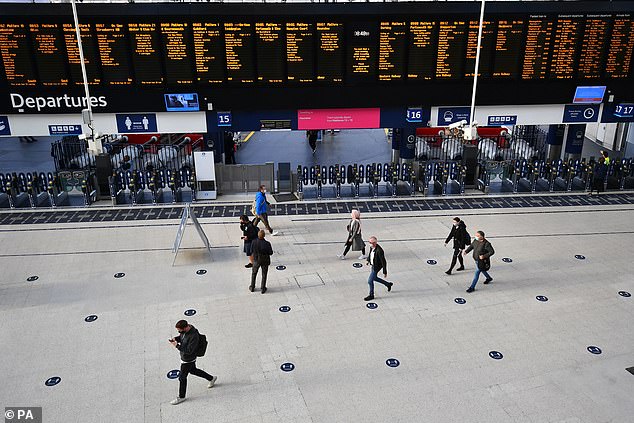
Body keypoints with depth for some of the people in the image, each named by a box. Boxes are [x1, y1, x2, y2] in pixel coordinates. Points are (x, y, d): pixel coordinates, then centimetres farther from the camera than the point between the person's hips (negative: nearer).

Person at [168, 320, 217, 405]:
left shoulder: (194, 336, -36)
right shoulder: (186, 327, -11)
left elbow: (189, 351, -32)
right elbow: (181, 337, 9)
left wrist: (177, 346, -32)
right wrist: (175, 339, -12)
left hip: (188, 360, -9)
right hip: (184, 357, 9)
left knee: (182, 377, 8)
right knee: (193, 370, 28)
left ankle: (181, 397, 31)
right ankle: (211, 378, 45)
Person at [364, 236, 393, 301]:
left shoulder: (379, 251, -33)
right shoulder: (371, 247, -9)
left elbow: (384, 262, -26)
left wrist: (385, 272, -22)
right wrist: (368, 260, 8)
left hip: (376, 267, -9)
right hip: (373, 265, 9)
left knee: (370, 281, -1)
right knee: (374, 278, 26)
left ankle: (371, 295, 20)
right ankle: (388, 284, 43)